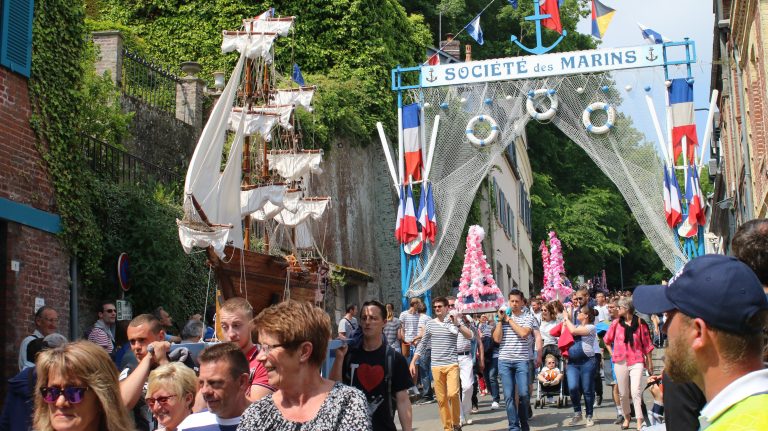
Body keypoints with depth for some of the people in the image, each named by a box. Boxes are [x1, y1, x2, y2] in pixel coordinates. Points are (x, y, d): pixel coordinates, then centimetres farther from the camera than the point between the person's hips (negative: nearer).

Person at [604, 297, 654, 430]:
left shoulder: (639, 322, -3)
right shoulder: (616, 323, 5)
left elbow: (646, 343, 3)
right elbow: (607, 340, 20)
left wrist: (649, 362, 6)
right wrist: (612, 353, 12)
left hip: (636, 361, -3)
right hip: (620, 362, 3)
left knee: (636, 392, -14)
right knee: (623, 393, 8)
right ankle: (626, 418, 26)